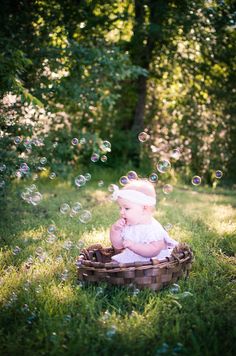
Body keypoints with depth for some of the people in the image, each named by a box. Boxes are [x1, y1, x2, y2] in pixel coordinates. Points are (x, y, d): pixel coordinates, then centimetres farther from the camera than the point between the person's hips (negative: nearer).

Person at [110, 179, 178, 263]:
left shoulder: (153, 229, -18)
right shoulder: (126, 226, 7)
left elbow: (154, 251, -28)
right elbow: (117, 246, 12)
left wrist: (133, 245, -34)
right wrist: (114, 230, -4)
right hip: (130, 259, 7)